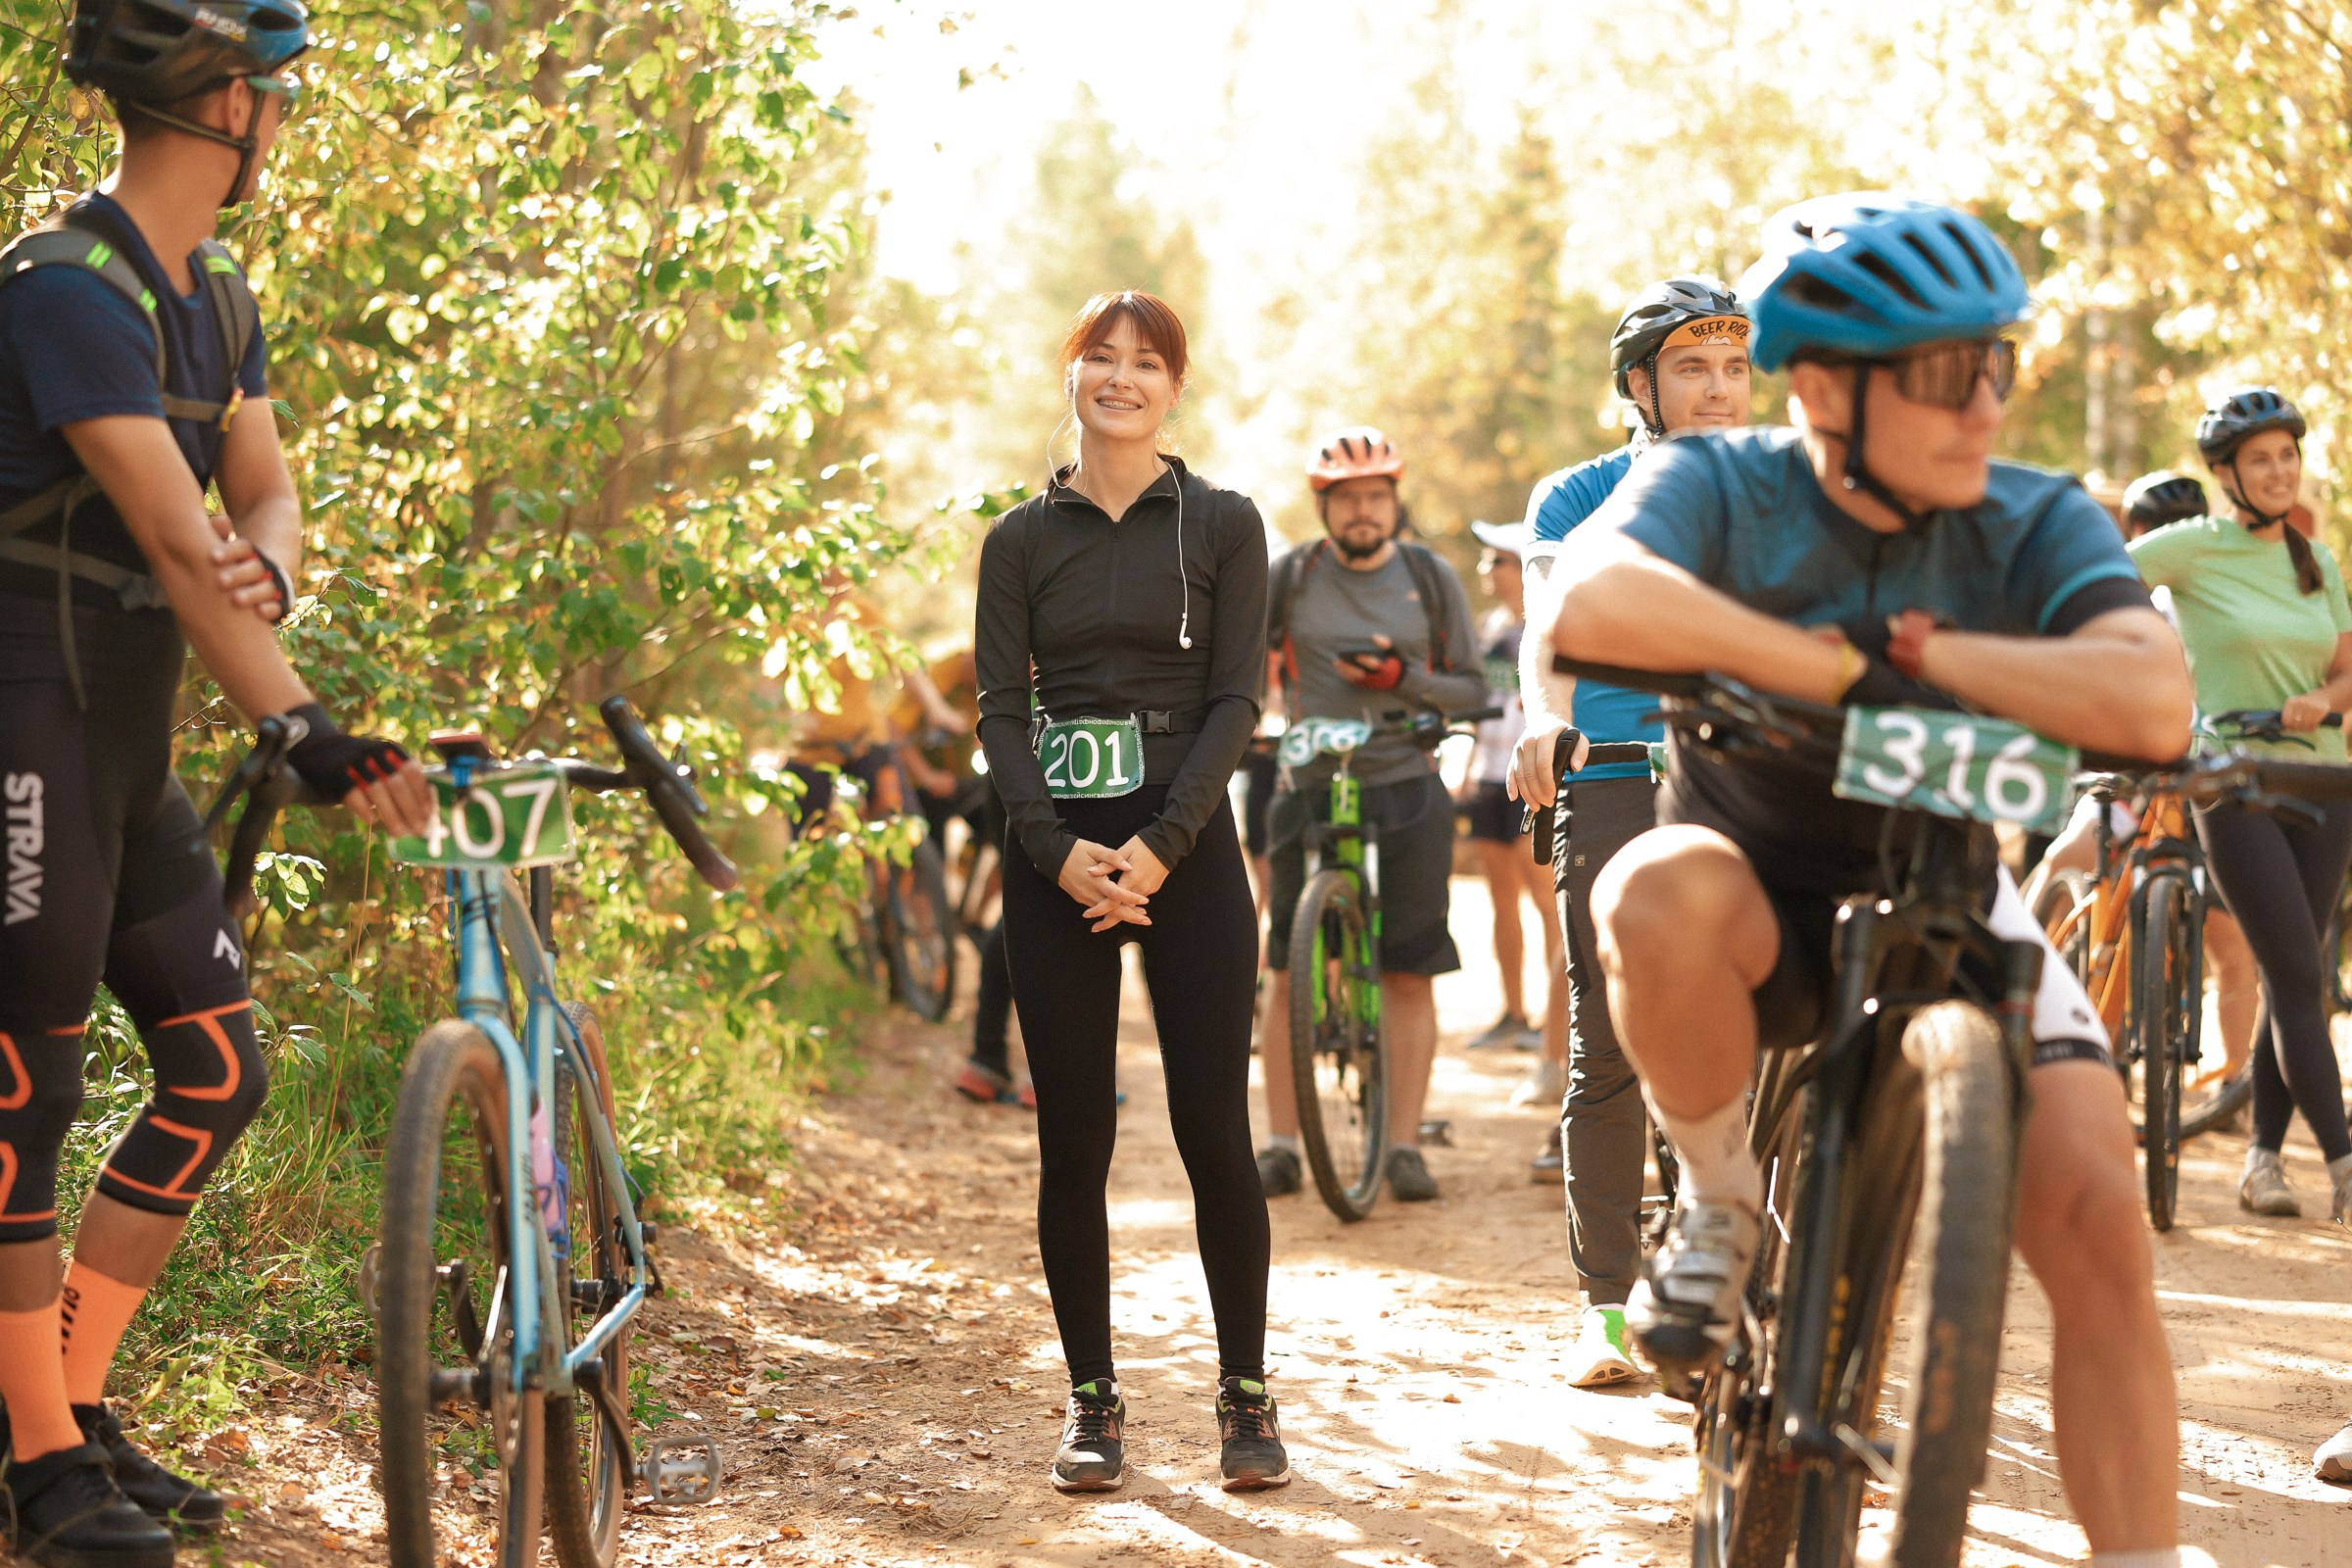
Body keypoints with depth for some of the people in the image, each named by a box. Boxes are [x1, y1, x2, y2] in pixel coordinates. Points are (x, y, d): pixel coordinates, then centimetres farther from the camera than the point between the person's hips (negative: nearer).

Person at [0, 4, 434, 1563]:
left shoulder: (219, 302, 12)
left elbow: (267, 507, 7)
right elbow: (175, 539, -26)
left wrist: (266, 567, -18)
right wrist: (312, 731, -33)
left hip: (133, 744, 9)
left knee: (221, 1065, 8)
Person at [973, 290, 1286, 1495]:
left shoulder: (1222, 526, 4)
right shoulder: (1022, 537, 8)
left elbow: (1236, 700, -2)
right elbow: (1000, 708, 3)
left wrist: (1159, 846, -14)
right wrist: (1058, 850, -12)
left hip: (1186, 844, -1)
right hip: (1056, 857, 2)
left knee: (1214, 1132, -3)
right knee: (1073, 1143, 2)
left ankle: (1246, 1396, 10)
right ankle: (1092, 1398, 13)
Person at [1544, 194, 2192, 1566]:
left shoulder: (2038, 524, -12)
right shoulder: (1721, 489, -15)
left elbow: (2154, 704, -32)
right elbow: (1591, 601, -39)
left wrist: (1916, 646, -26)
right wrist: (1844, 670, -35)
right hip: (1764, 898, -1)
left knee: (2094, 1207, -18)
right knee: (1665, 892, -38)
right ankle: (1721, 1202, -11)